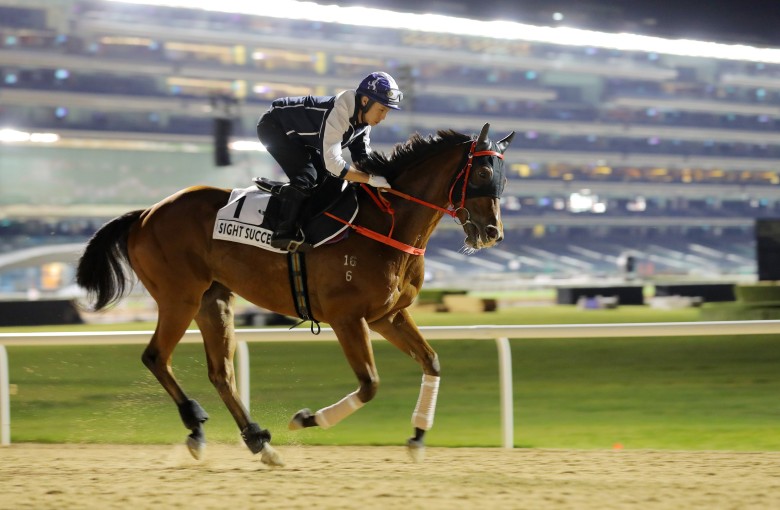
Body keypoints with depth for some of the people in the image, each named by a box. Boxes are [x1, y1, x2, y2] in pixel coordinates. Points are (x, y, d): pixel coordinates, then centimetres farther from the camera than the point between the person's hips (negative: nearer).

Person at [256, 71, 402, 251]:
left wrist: (383, 177, -19)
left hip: (298, 138, 10)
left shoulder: (362, 119, -8)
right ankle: (283, 232, -20)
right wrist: (371, 179, -38)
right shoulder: (340, 113, -36)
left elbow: (364, 159, -2)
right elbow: (332, 161, -40)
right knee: (306, 176, -24)